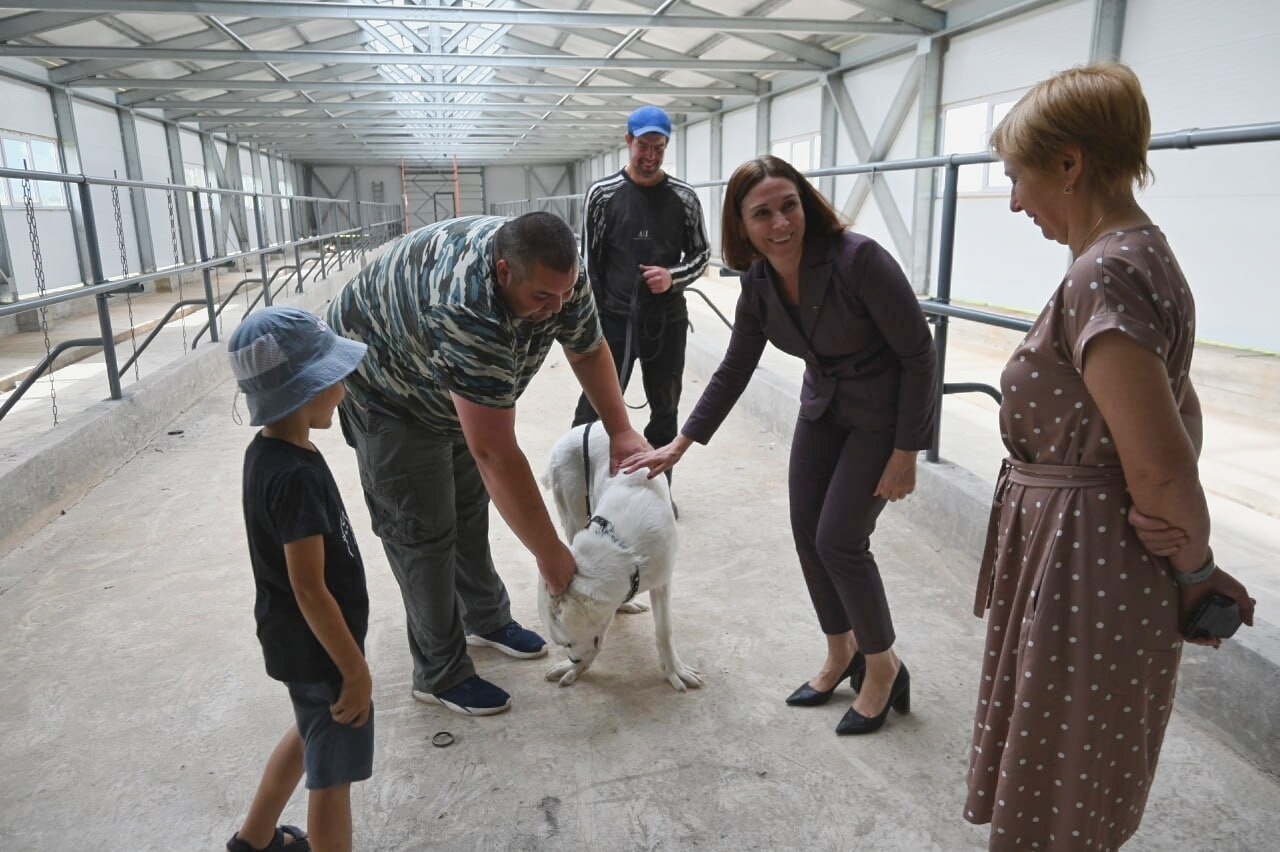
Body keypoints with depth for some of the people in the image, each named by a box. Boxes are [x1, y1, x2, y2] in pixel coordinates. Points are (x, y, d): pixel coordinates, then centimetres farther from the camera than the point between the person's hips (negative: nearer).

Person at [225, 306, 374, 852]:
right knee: (333, 771, 9)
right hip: (318, 645, -10)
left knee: (313, 734, 30)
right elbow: (310, 589, -27)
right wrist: (356, 669, -19)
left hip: (296, 638, 10)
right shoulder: (296, 477, -30)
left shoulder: (267, 451, 0)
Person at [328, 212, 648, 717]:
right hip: (384, 387, -7)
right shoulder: (468, 308, -45)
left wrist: (620, 431, -12)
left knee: (470, 505, 15)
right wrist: (550, 552, -35)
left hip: (455, 389, 7)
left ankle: (487, 619, 35)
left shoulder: (559, 275, -22)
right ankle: (440, 676, 10)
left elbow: (589, 350, -2)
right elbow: (495, 453, -43)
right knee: (423, 530, -4)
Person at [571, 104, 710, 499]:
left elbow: (701, 255, 8)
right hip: (614, 320, -2)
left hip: (668, 322, 3)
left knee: (665, 410, 13)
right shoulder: (603, 193, -3)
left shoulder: (684, 197, 2)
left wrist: (673, 277, -12)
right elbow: (588, 261, 0)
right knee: (595, 408, -1)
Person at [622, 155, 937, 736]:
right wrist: (679, 445, 4)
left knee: (839, 540, -8)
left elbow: (919, 354, -21)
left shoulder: (858, 259, -28)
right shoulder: (759, 282, -8)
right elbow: (734, 371, 3)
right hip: (822, 409, 6)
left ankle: (883, 667, 17)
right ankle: (842, 654, 29)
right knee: (807, 535, 6)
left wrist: (905, 454, -19)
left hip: (885, 415, -6)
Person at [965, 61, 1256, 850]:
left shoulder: (1101, 276, -24)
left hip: (1082, 579, -9)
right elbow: (1180, 411, 12)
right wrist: (1189, 562, 2)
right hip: (1095, 562, 10)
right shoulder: (1146, 252, 8)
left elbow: (1160, 467, -25)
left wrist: (1195, 571, -7)